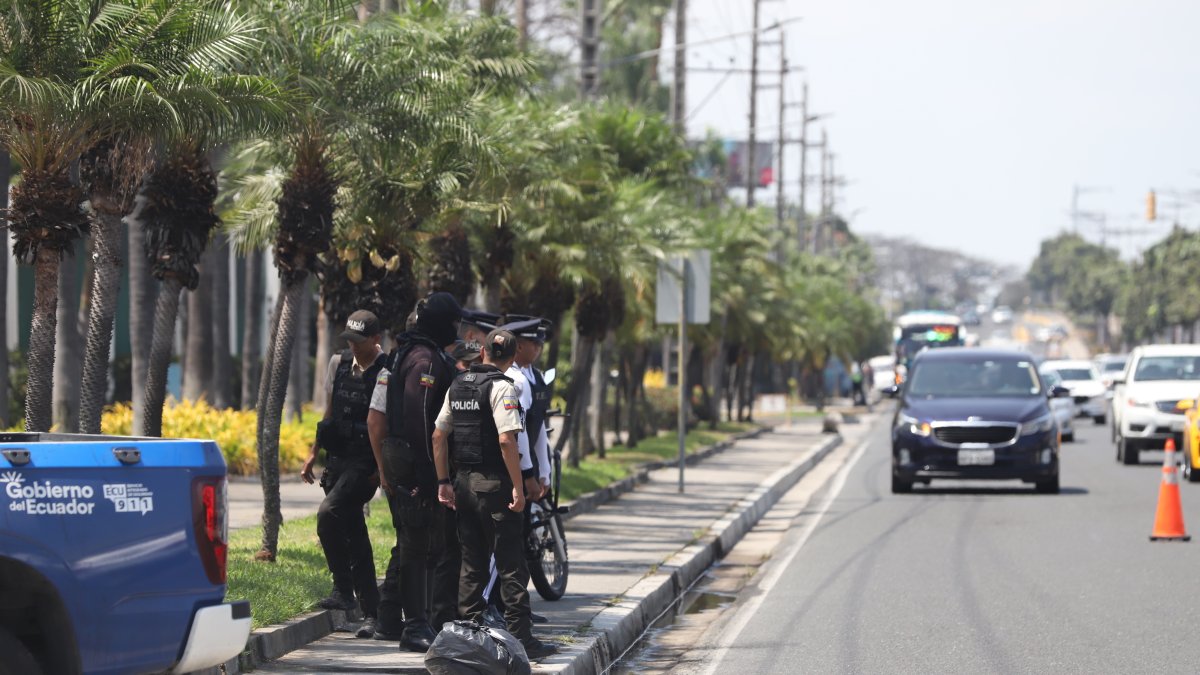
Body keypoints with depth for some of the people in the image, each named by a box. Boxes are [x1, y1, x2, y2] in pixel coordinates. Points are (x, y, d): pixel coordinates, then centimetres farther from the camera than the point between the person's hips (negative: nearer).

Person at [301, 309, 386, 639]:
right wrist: (314, 453, 17)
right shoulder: (339, 363, 10)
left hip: (365, 463, -7)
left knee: (328, 513, -25)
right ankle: (370, 613, 13)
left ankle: (343, 589, -15)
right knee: (354, 535, 8)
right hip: (337, 459, 7)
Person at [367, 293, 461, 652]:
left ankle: (389, 621, 22)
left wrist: (383, 468, 21)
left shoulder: (399, 357, 16)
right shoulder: (429, 361, -14)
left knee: (407, 543, 17)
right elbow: (421, 420, -22)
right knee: (417, 546, -7)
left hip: (396, 462, 10)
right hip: (418, 467, -10)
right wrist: (433, 475, -21)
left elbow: (375, 419, 18)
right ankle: (416, 626, -6)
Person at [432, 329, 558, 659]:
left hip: (464, 483, 7)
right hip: (495, 483, -7)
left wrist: (444, 481, 17)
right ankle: (521, 638, -4)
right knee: (512, 566, -3)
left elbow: (438, 436, 13)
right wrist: (518, 487, -18)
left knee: (472, 564, 12)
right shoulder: (501, 388, -12)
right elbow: (506, 440, -21)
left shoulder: (458, 385, 10)